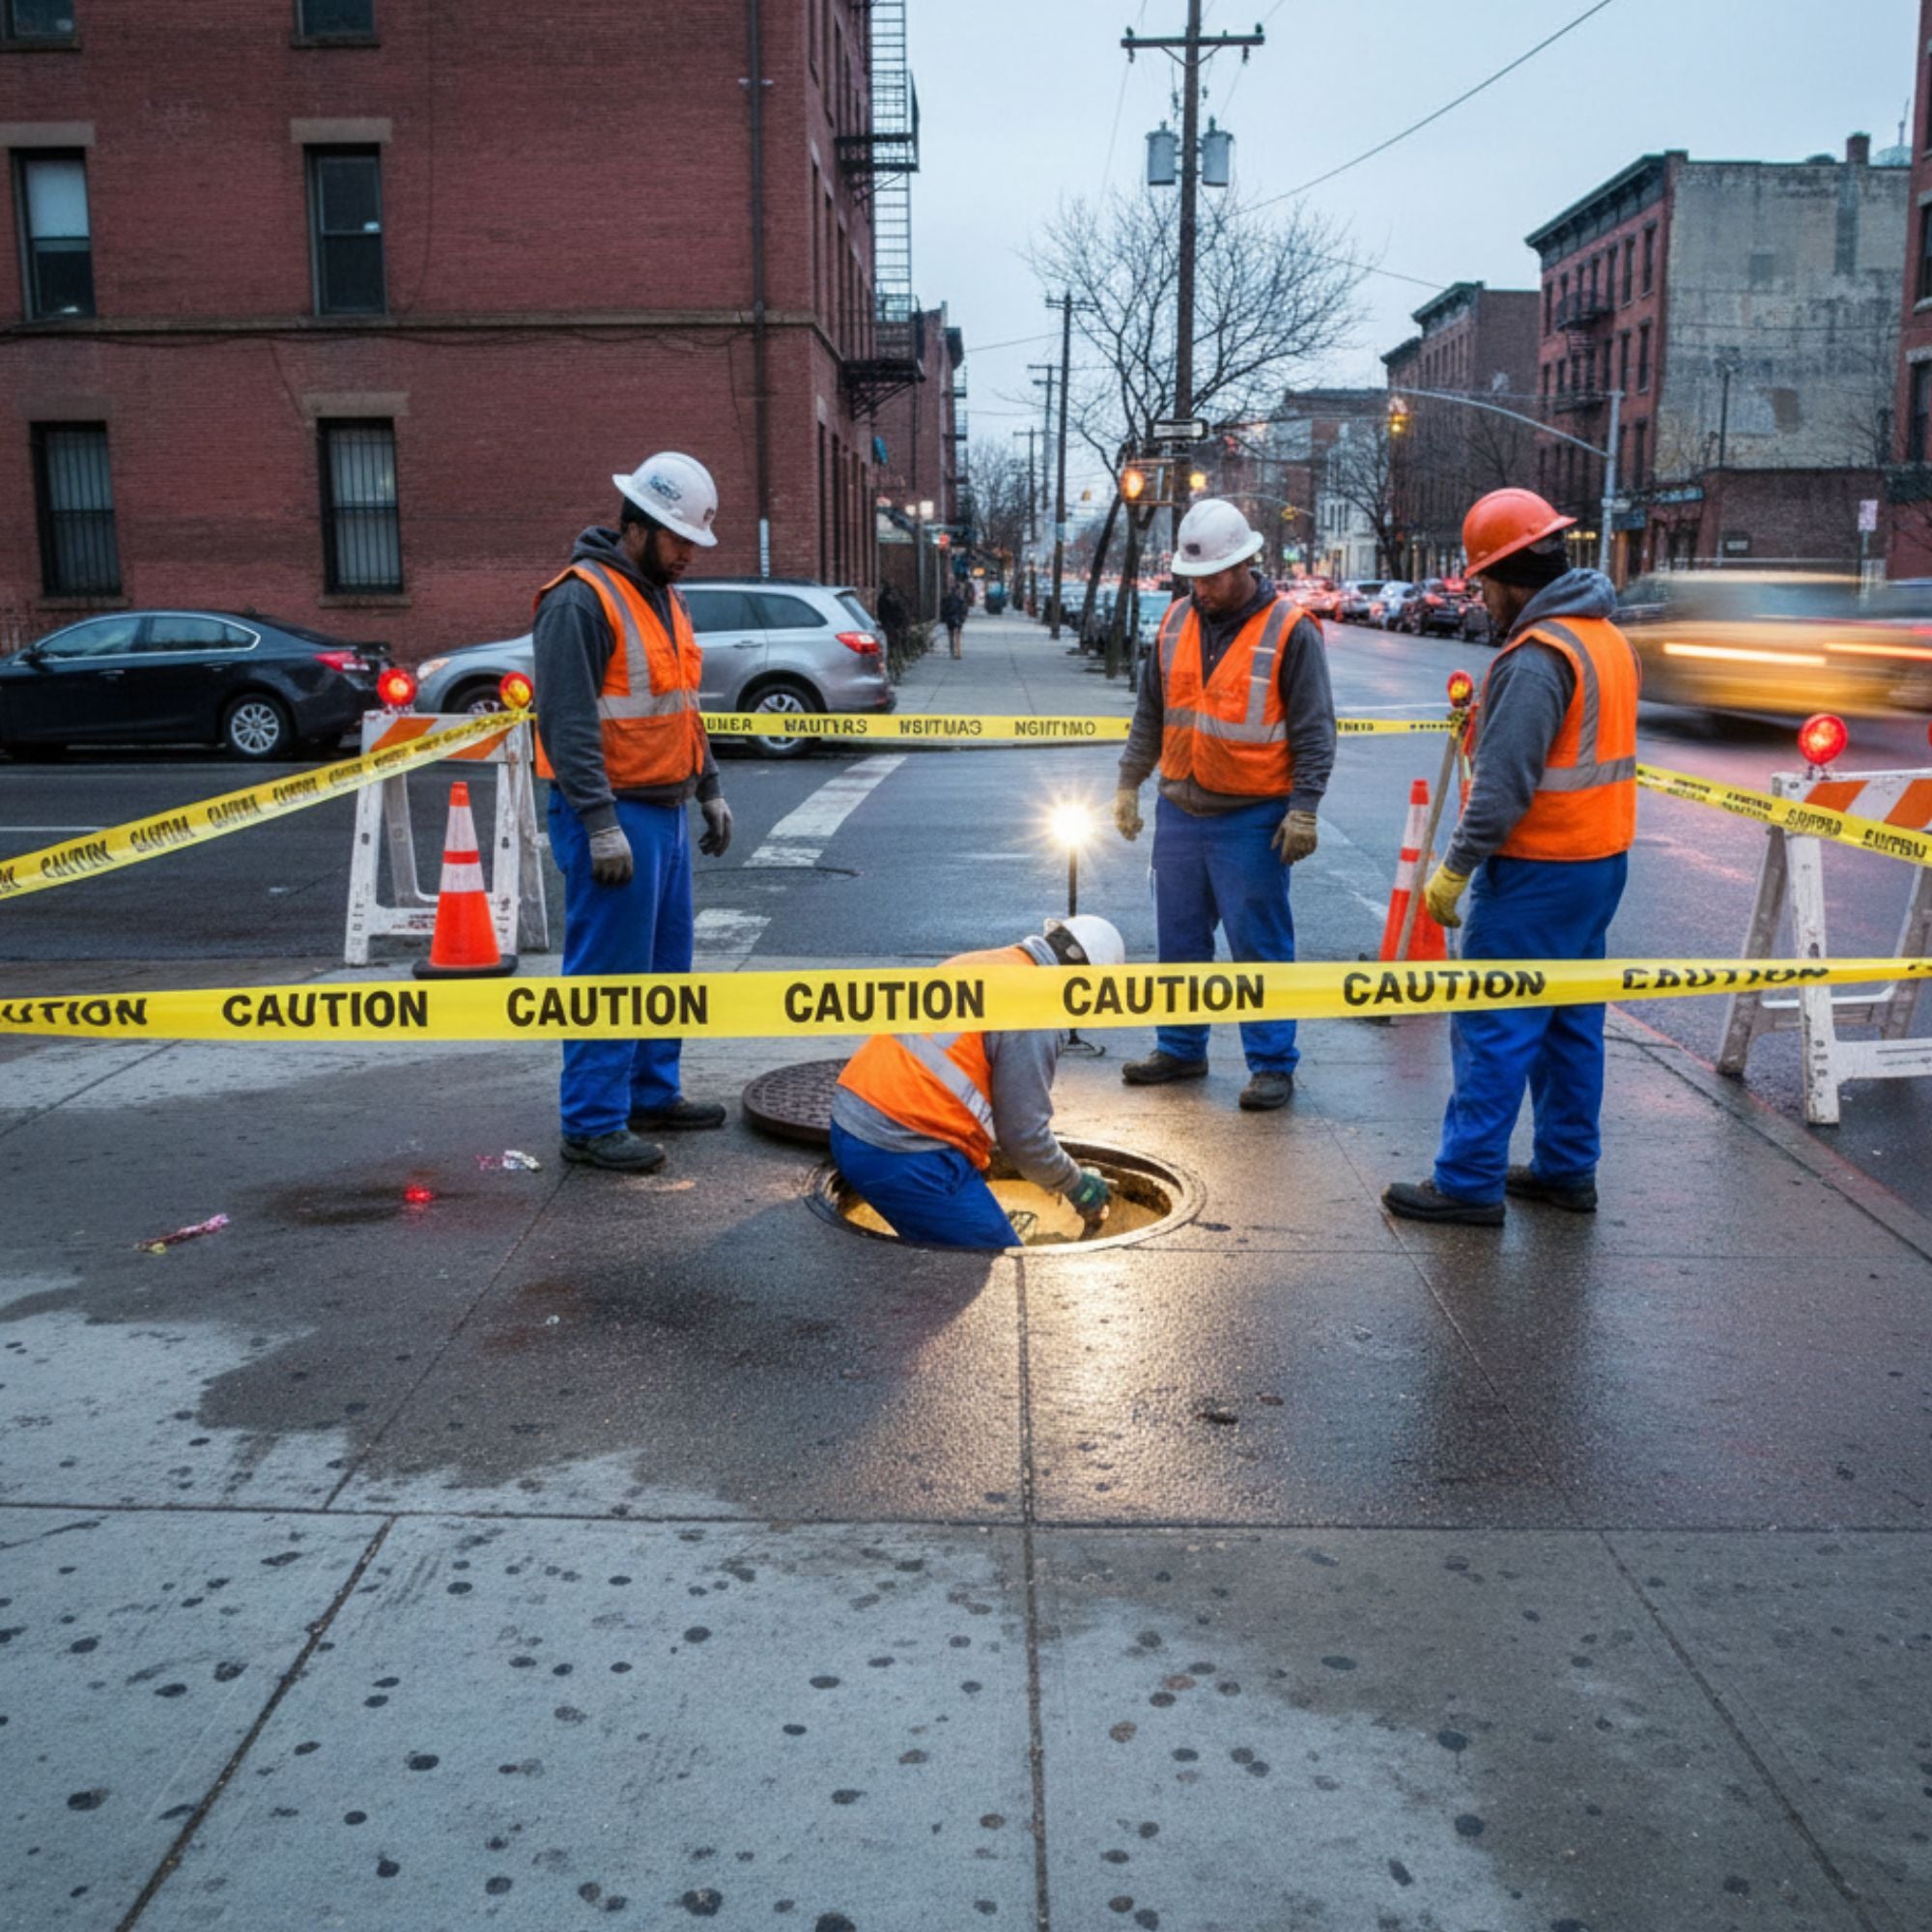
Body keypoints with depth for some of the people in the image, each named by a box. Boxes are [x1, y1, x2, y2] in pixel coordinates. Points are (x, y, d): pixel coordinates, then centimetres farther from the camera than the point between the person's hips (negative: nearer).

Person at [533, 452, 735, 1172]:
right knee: (607, 971, -5)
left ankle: (653, 1093, 28)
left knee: (666, 962, 16)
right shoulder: (582, 600, -14)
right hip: (616, 816, -9)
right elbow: (568, 722, -19)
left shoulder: (662, 595, 15)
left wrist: (709, 789, 20)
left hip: (665, 810, 9)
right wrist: (602, 825, -22)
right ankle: (592, 1122, 4)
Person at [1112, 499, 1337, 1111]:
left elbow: (1315, 730, -9)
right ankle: (1181, 1049, 28)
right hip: (1179, 811, 6)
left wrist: (1304, 808, -14)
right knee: (1180, 939, 14)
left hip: (1252, 819, -6)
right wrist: (1129, 783, 14)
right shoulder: (1177, 622, 7)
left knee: (1260, 945, 0)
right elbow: (1151, 711, 16)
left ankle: (1272, 1064, 10)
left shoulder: (1290, 631, -10)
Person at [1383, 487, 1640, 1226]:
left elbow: (1504, 786, -23)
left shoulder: (1537, 659, -19)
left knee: (1493, 1027, -4)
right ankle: (1567, 1168, 25)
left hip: (1537, 873, -10)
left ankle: (1468, 1183, 1)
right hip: (1601, 860, 10)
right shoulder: (1609, 640, 12)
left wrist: (1455, 868, -17)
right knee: (1570, 1022, 16)